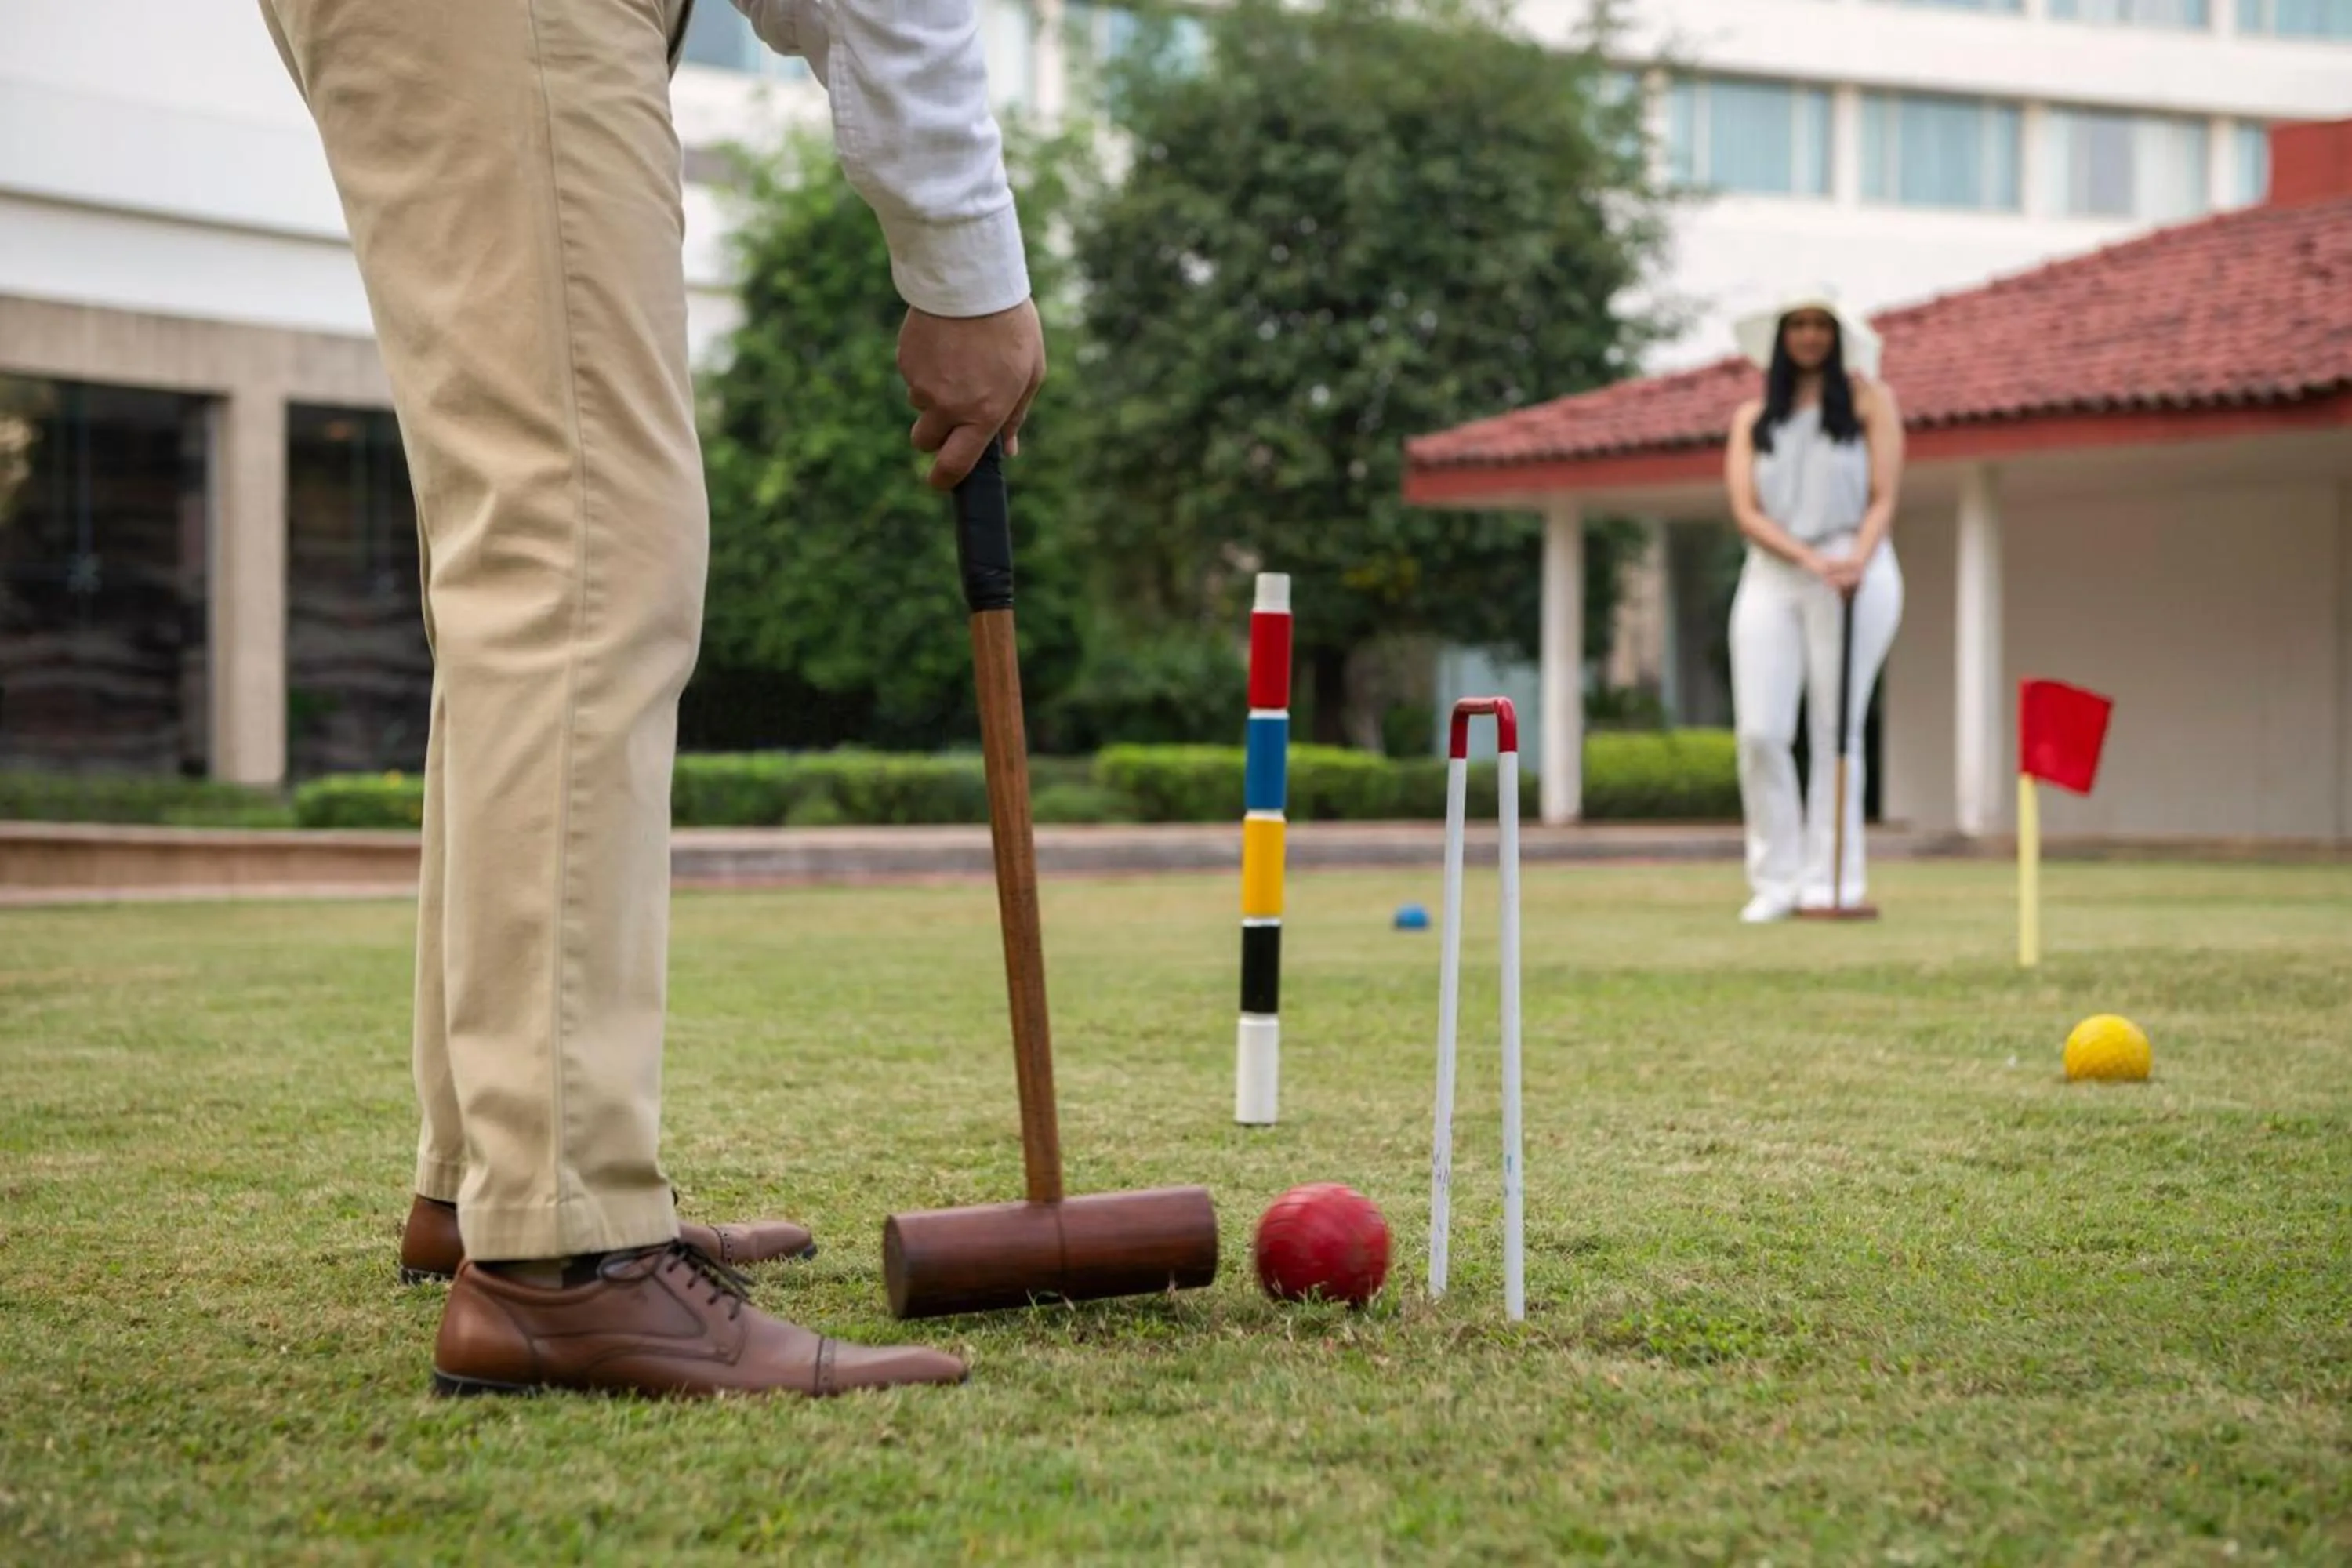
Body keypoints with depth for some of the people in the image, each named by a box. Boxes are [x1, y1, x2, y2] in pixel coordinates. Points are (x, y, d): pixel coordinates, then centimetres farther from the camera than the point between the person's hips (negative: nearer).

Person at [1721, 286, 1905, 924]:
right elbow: (1746, 511, 4)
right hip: (1772, 577, 3)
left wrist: (1856, 561, -16)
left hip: (1855, 578, -2)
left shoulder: (1869, 399, 9)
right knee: (1760, 732, -9)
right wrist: (1808, 559, -13)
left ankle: (1829, 882, -5)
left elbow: (1883, 498, 2)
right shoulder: (1752, 418, 15)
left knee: (1835, 730, -6)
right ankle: (1776, 879, -2)